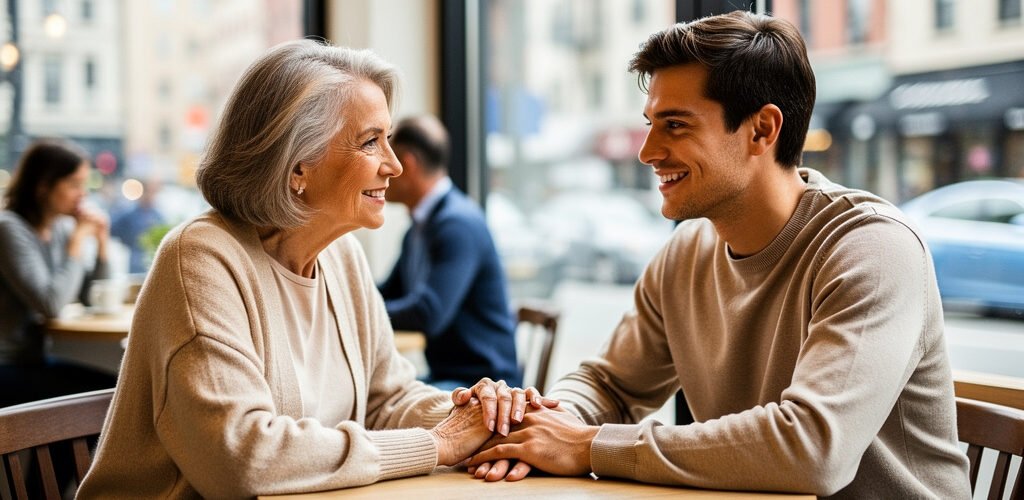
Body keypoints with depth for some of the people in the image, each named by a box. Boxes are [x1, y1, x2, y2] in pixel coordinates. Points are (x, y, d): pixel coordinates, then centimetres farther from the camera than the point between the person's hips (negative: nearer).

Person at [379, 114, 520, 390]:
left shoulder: (459, 222, -18)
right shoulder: (419, 226, 13)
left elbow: (428, 313, -27)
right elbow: (388, 294, 23)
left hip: (482, 380, -10)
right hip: (444, 375, 10)